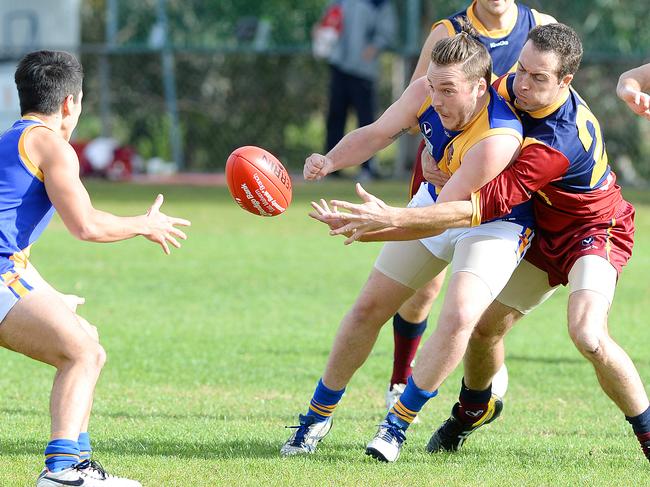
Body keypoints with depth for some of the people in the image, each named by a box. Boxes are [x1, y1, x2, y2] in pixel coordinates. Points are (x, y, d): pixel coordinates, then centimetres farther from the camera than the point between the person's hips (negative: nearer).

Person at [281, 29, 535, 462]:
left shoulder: (498, 139, -39)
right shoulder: (425, 94, -21)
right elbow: (376, 134, -5)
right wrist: (330, 161, -24)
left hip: (495, 223, -6)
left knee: (459, 318, -28)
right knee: (369, 309, 7)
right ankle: (320, 412, 26)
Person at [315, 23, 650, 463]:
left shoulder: (561, 143, -38)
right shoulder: (513, 89, -13)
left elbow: (486, 205, -41)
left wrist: (393, 218, -45)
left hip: (595, 231, -8)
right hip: (546, 233, 8)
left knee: (588, 335, -30)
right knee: (486, 325, 7)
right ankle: (472, 411, 37)